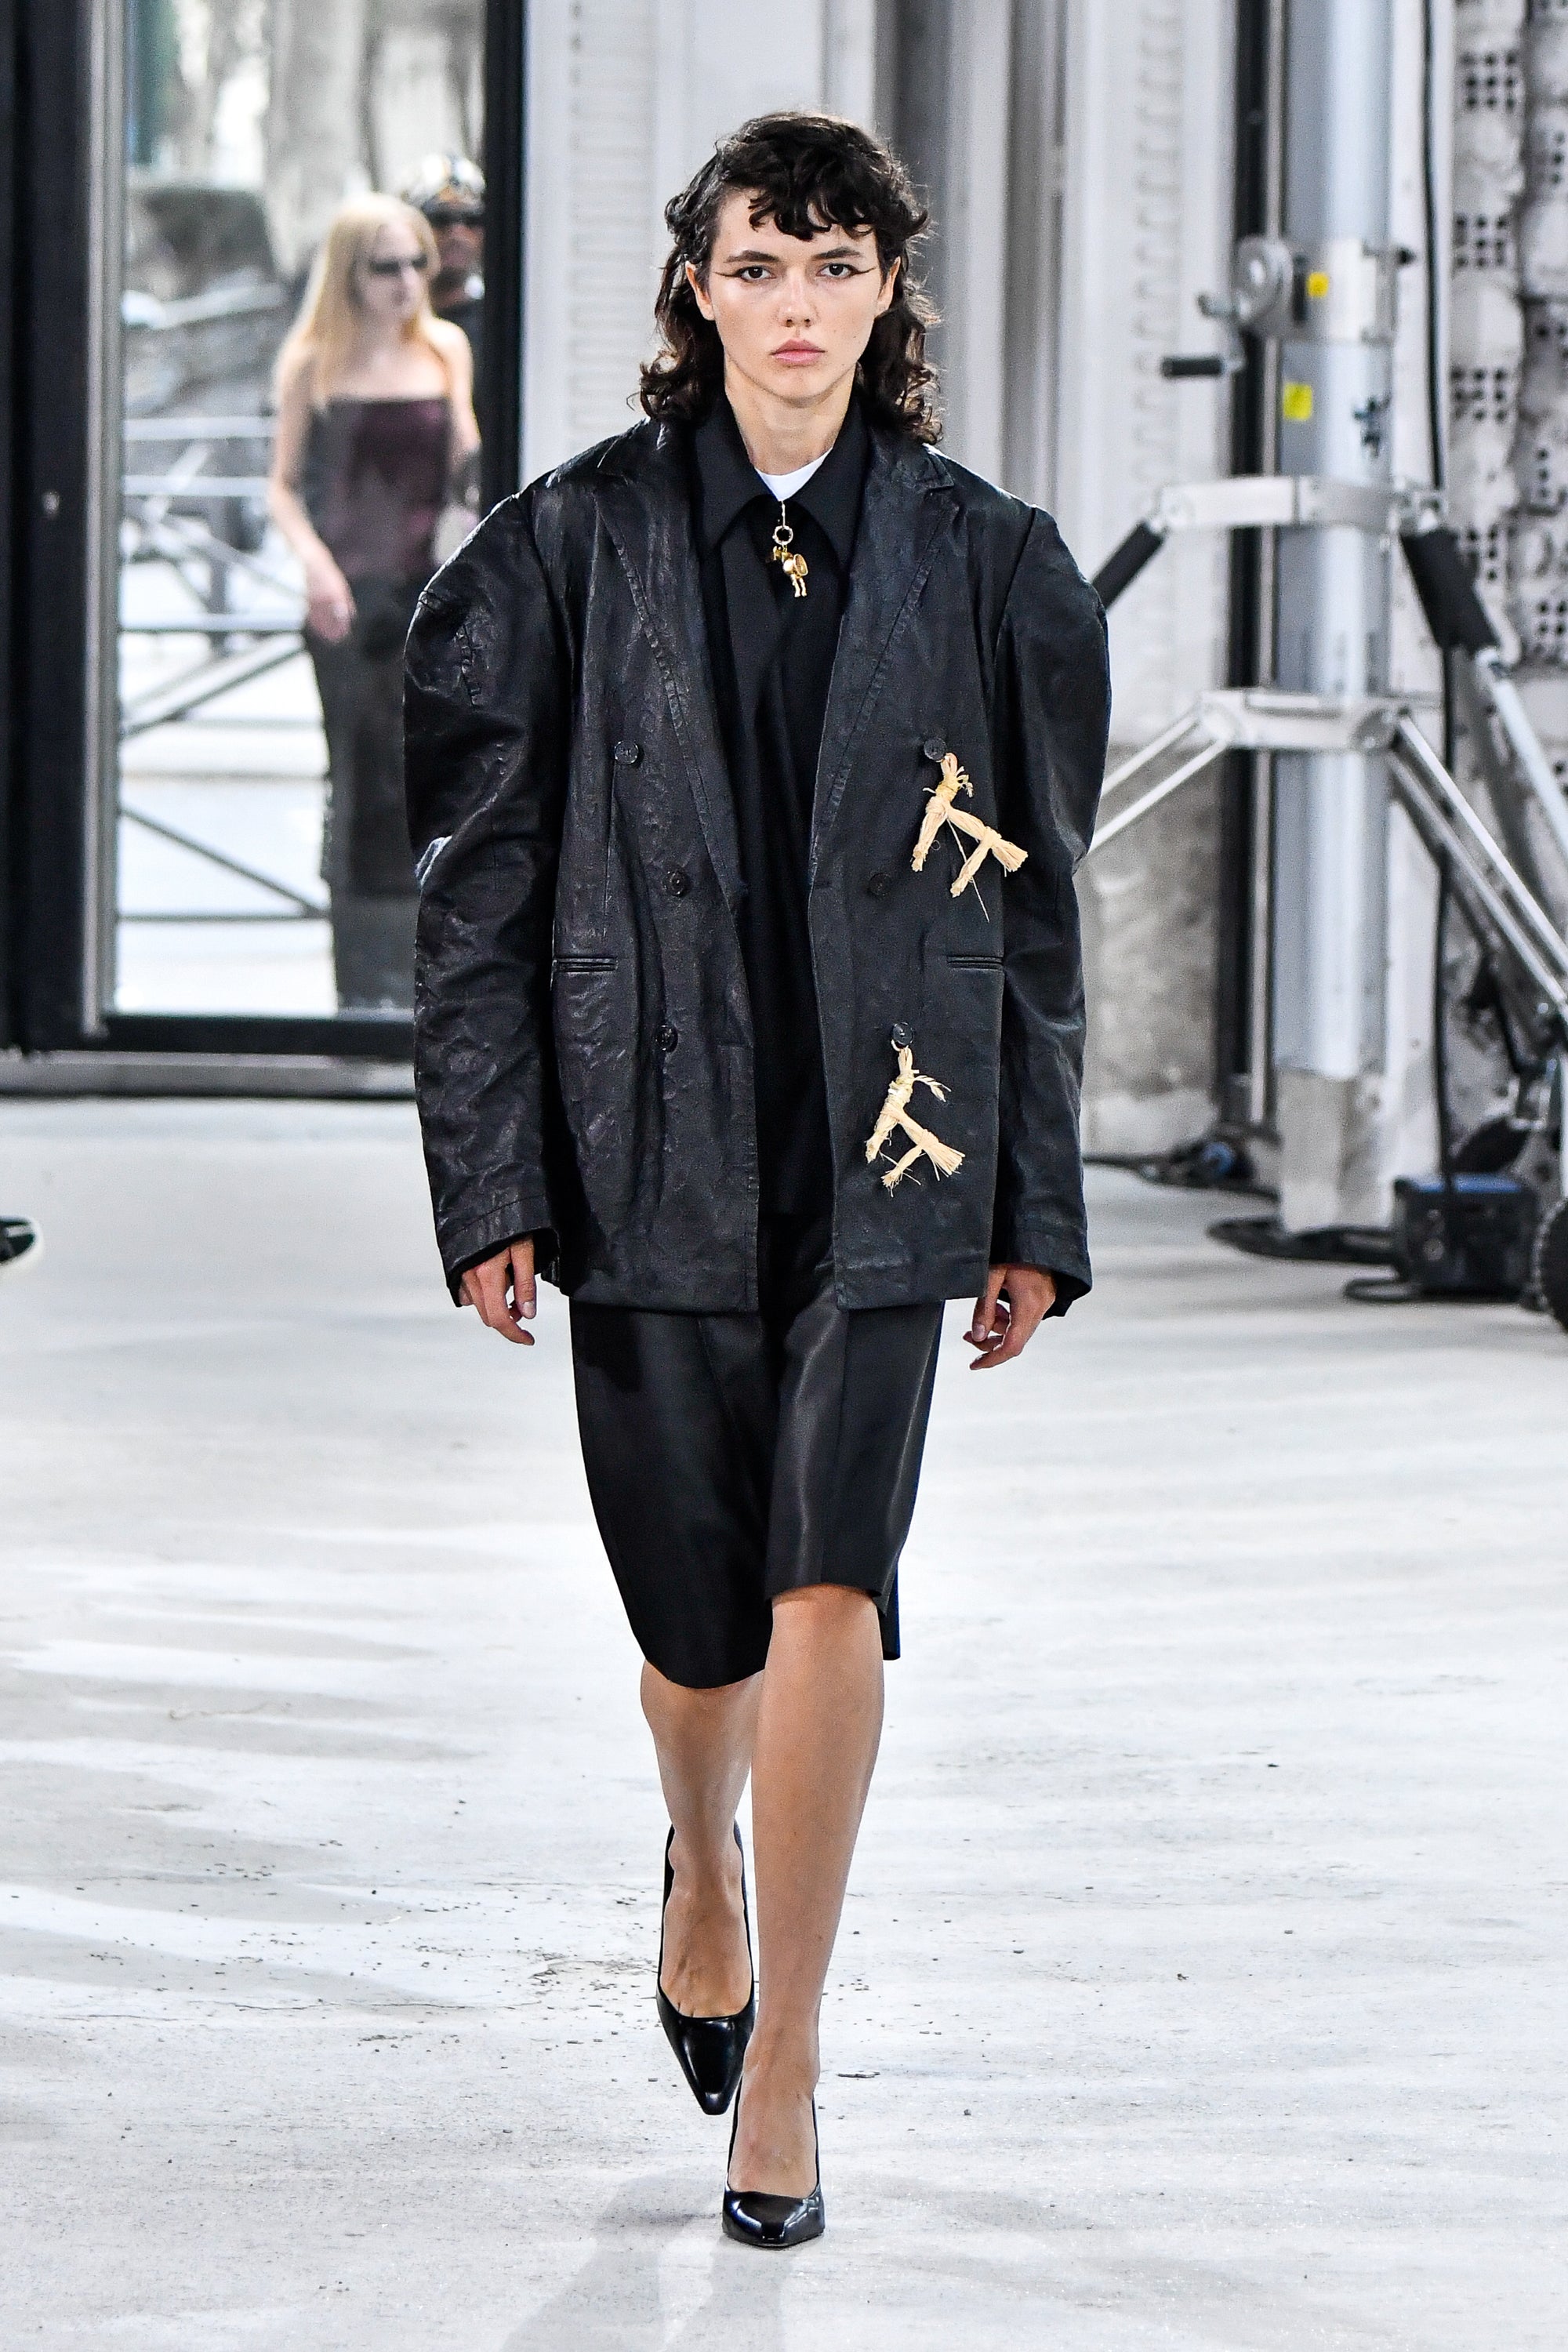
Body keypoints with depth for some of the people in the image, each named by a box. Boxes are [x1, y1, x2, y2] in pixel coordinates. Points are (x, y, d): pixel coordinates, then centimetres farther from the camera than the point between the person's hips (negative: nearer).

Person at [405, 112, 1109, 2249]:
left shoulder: (980, 566, 4)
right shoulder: (580, 548, 1)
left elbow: (1030, 909, 8)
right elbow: (485, 878, 1)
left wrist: (1037, 1216, 7)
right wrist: (490, 1183, -4)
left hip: (883, 1165, 0)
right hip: (654, 1154, 0)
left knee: (831, 1594, -13)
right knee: (703, 1622, 8)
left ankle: (781, 2061, -1)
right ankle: (706, 1871, 42)